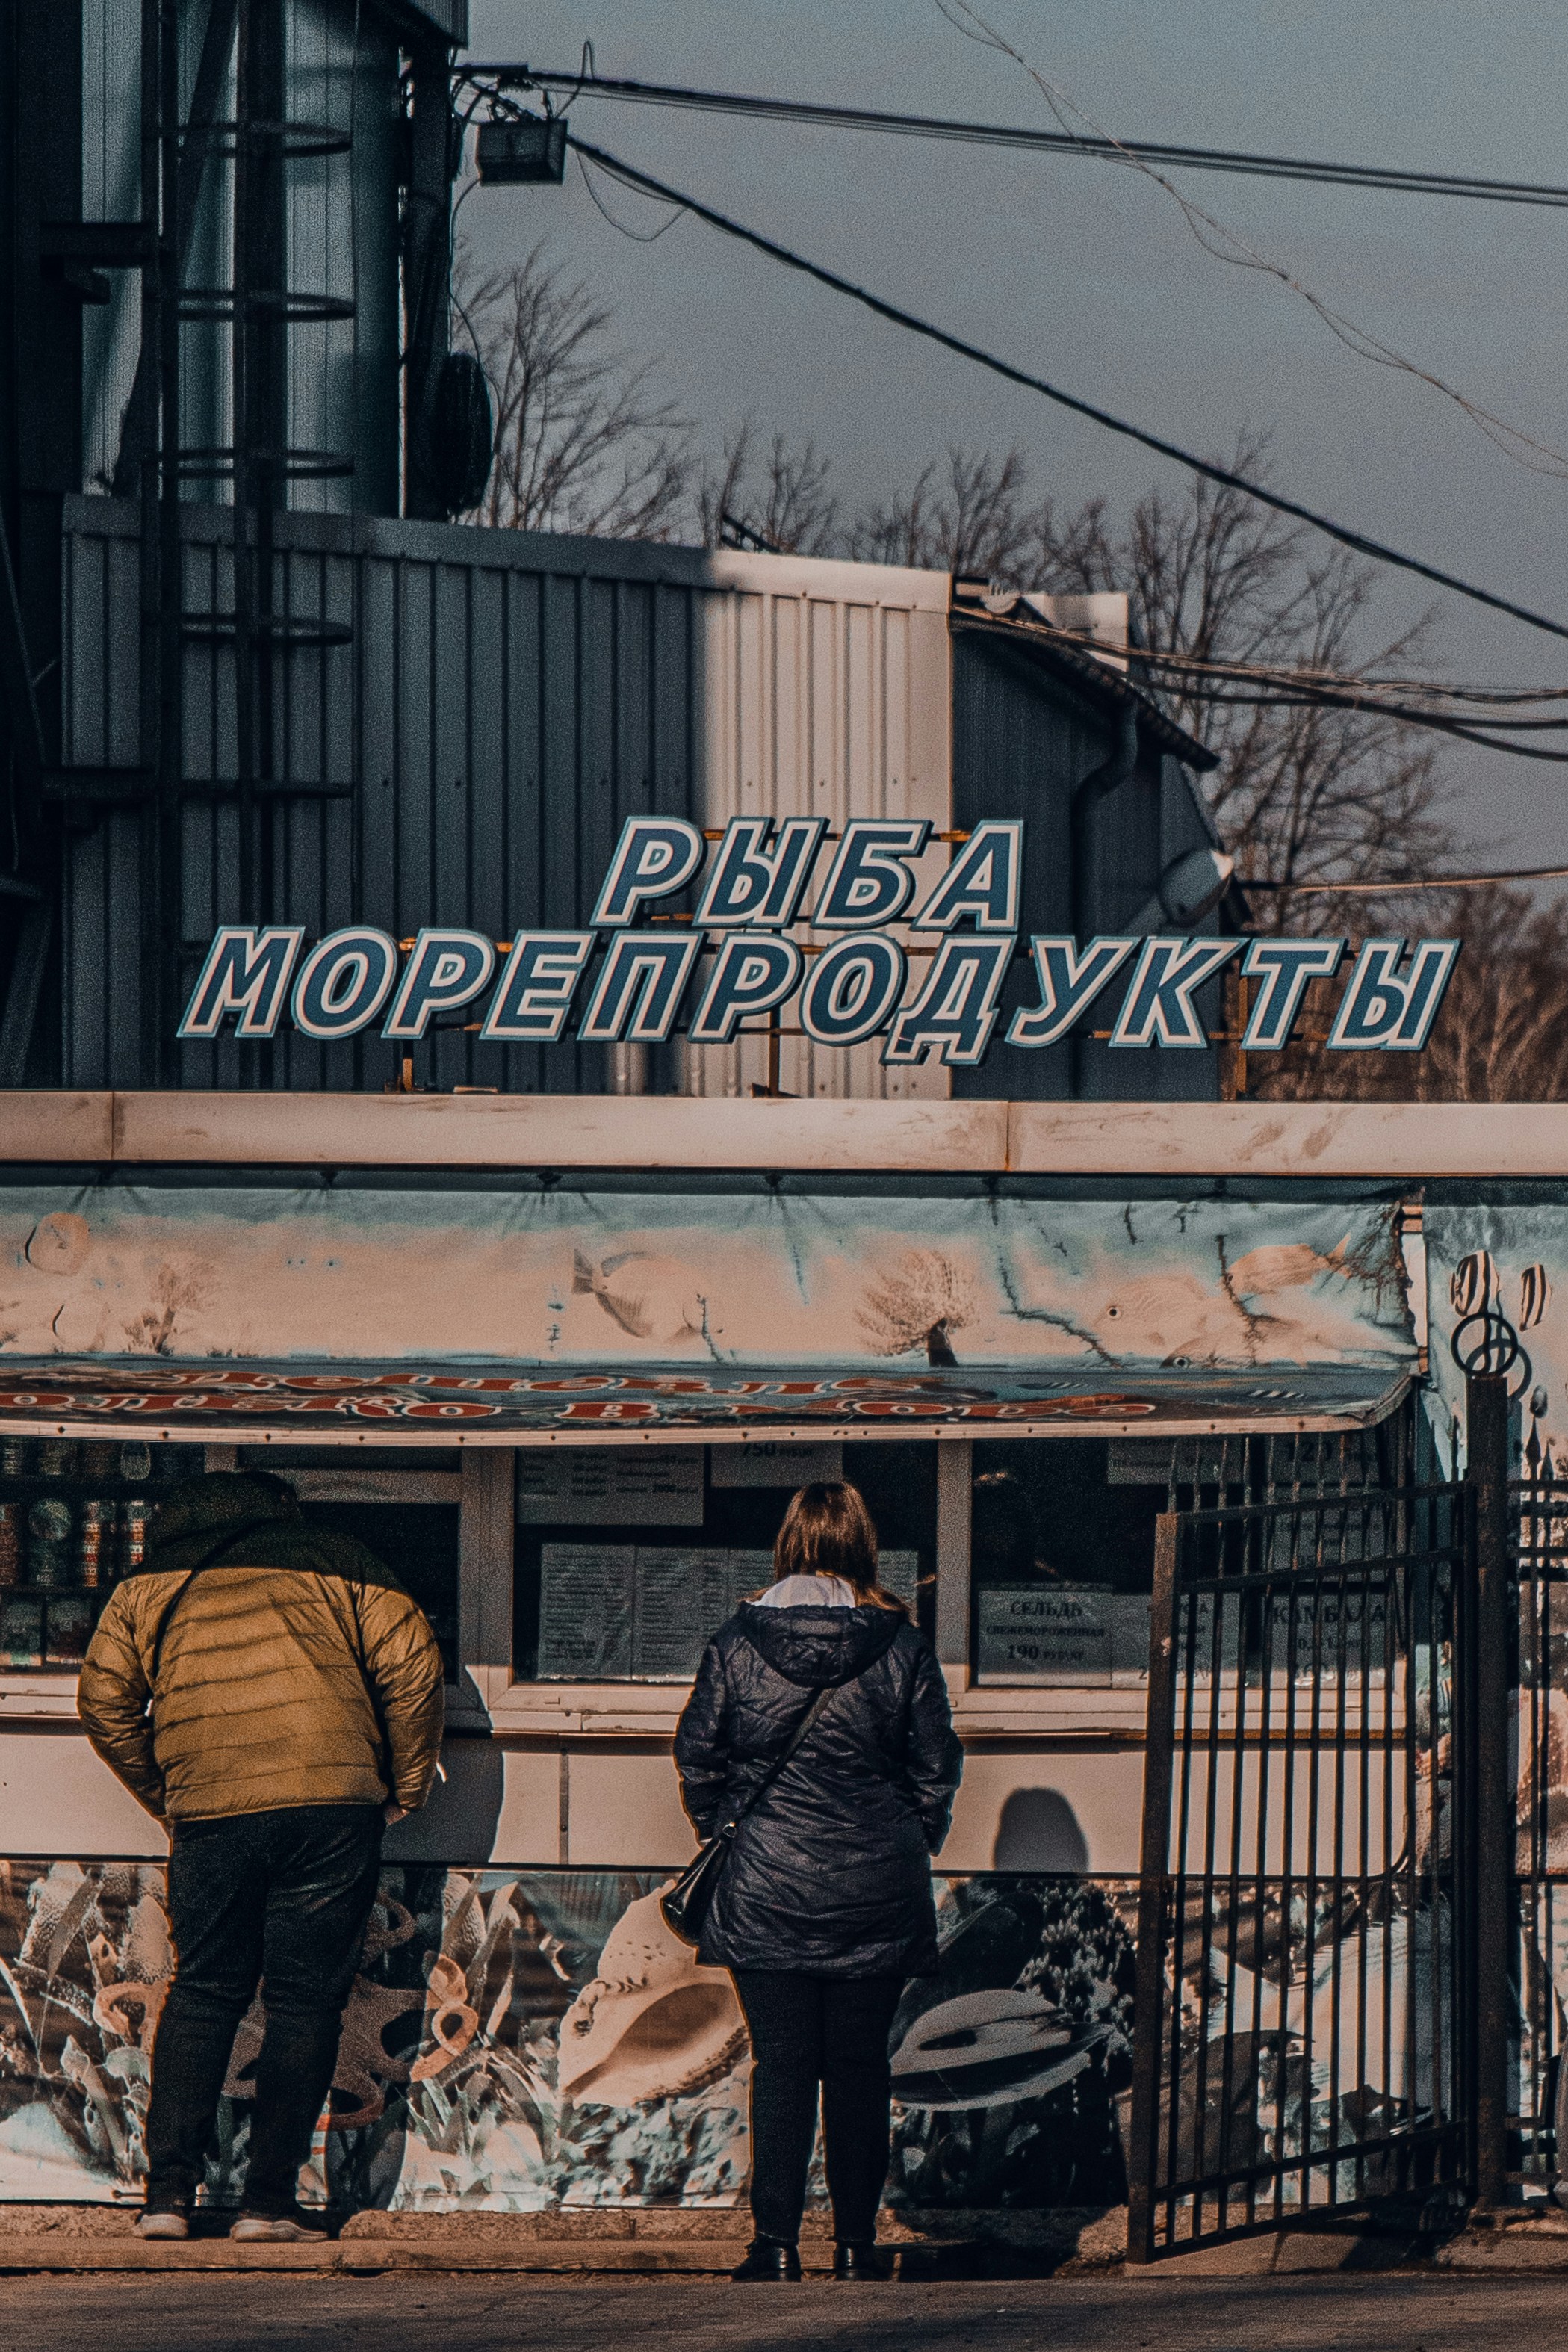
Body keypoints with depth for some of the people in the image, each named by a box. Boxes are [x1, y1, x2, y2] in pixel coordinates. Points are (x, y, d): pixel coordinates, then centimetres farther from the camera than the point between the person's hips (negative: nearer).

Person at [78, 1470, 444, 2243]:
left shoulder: (146, 1587, 17)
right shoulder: (337, 1564, 13)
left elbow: (105, 1702, 15)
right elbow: (411, 1666, 5)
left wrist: (164, 1800, 25)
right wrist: (404, 1788, 14)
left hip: (208, 1810, 1)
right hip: (334, 1801, -1)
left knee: (201, 1996, 11)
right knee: (305, 1999, 4)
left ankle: (168, 2194, 2)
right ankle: (270, 2202, 0)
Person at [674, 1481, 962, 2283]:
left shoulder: (736, 1642, -4)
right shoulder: (901, 1647, -3)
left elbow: (697, 1758, 2)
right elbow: (936, 1771, 3)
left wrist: (723, 1839, 18)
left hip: (765, 1888, 0)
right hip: (875, 1895, 0)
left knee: (780, 2067, 3)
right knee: (860, 2067, 9)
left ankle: (776, 2246, -1)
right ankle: (856, 2243, 12)